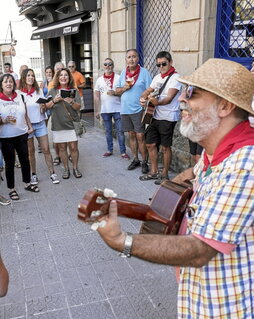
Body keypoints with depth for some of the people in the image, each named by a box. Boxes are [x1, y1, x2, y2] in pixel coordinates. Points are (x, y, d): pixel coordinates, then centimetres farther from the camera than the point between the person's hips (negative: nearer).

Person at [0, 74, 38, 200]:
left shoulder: (19, 96, 4)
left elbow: (25, 113, 14)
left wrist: (29, 126, 10)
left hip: (22, 134, 4)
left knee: (25, 159, 12)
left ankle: (27, 183, 30)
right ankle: (11, 189, 19)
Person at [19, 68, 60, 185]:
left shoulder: (39, 91, 5)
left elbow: (43, 110, 9)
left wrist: (43, 108, -14)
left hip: (40, 124, 2)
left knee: (46, 150, 0)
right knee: (30, 151, 8)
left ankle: (52, 173, 7)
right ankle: (33, 175, 20)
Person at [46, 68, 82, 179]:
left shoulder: (74, 91, 3)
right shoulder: (53, 91, 7)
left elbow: (78, 107, -3)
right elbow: (47, 106, 6)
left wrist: (71, 102, -21)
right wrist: (54, 100, -11)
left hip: (71, 123, -1)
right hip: (58, 124, 1)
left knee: (73, 147, -1)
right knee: (62, 148, 8)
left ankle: (75, 168, 16)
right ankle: (66, 169, 21)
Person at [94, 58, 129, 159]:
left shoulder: (118, 78, 0)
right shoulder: (99, 80, 8)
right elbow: (97, 96, 8)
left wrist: (114, 93, -14)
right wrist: (96, 111, 5)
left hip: (117, 109, -3)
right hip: (104, 110, 3)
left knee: (120, 131, -2)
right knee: (108, 131, 12)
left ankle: (123, 152, 5)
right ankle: (110, 150, 23)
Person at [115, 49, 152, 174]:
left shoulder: (144, 72, -4)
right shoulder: (123, 73, 11)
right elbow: (117, 91, 15)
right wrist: (124, 88, -6)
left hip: (138, 110, -5)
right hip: (125, 110, 5)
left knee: (140, 136, -4)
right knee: (131, 135, 12)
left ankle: (144, 162, 7)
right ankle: (135, 160, 24)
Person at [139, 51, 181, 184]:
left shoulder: (175, 77, -11)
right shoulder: (158, 77, 14)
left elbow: (170, 97, -22)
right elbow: (148, 91, 17)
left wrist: (158, 102, -42)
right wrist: (143, 98, -6)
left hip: (168, 117, -8)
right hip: (155, 116, 8)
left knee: (165, 147, 1)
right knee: (150, 144, 11)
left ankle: (164, 174, 16)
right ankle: (154, 172, 25)